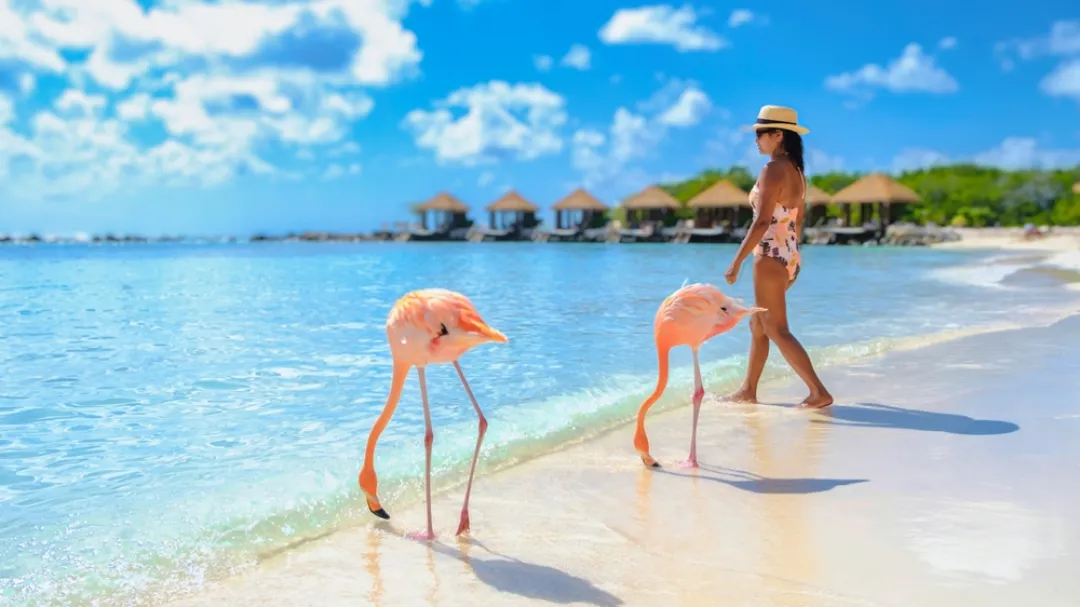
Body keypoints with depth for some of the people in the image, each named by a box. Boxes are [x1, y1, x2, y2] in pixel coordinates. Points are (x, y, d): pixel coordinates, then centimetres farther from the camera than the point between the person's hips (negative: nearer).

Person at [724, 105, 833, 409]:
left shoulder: (773, 170, -15)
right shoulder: (797, 170, 12)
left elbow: (762, 222, -21)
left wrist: (736, 263, -19)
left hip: (771, 258, -10)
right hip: (791, 258, 10)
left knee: (777, 331, -3)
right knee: (757, 325, 17)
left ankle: (819, 392, -5)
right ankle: (748, 390, 23)